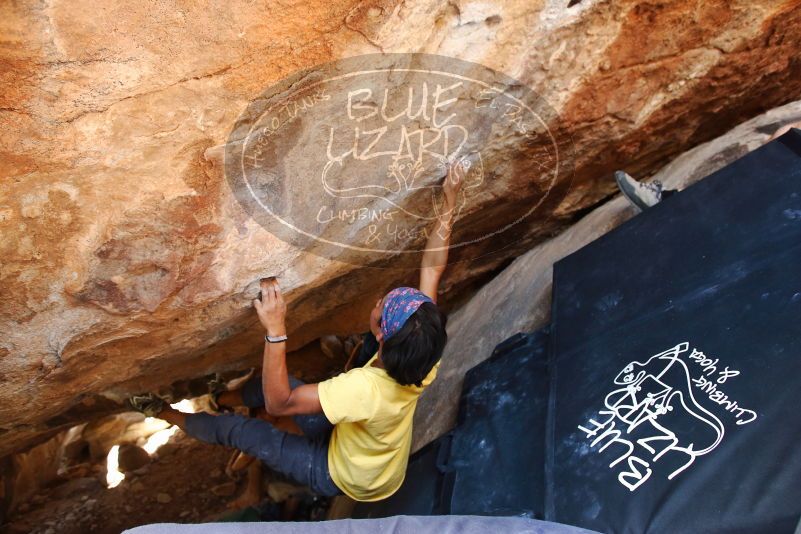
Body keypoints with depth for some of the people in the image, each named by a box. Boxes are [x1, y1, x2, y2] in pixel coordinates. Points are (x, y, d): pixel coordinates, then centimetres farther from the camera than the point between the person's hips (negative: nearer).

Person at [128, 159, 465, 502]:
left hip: (341, 478, -6)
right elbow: (433, 267, -19)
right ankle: (218, 398, 42)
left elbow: (278, 403, -39)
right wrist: (450, 201, -17)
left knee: (237, 430, 4)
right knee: (278, 382, 13)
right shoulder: (420, 362, -27)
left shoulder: (365, 388, -46)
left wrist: (275, 331, -49)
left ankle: (168, 415, 32)